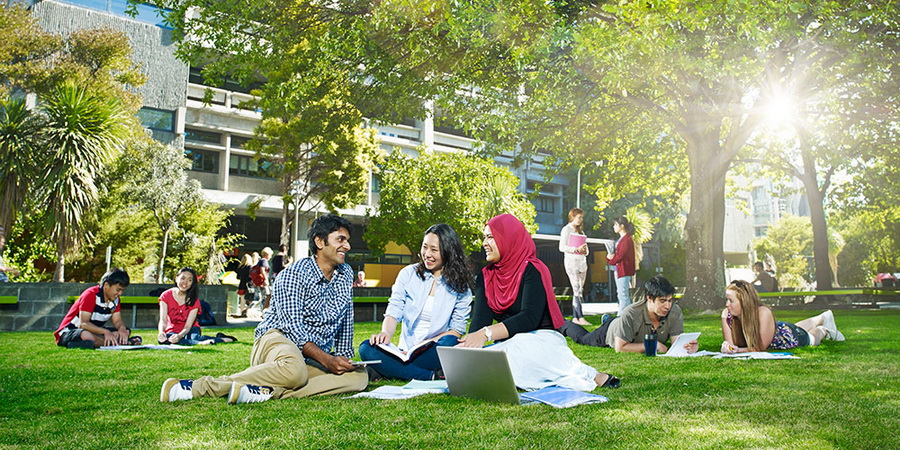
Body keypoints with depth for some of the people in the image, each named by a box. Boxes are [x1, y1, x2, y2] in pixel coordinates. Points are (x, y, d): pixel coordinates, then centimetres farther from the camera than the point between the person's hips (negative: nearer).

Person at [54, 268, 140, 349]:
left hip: (94, 332, 8)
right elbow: (82, 323, -29)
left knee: (126, 331, -9)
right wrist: (105, 331, -42)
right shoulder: (91, 295, -21)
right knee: (86, 335, -43)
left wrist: (122, 328, -24)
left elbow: (117, 321, 2)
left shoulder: (115, 299, 2)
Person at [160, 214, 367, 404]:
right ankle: (199, 386, -31)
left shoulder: (346, 274, 12)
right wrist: (327, 360, -25)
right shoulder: (293, 274, -7)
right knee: (294, 370, -43)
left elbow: (345, 322, 20)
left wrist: (343, 358, 12)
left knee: (360, 376, -24)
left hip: (314, 359, 6)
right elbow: (293, 327, -17)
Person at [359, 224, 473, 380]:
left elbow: (458, 329, -2)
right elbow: (393, 312, 0)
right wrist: (386, 333, -23)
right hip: (405, 349, 2)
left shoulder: (460, 285, 2)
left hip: (436, 351, -2)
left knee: (449, 343, -35)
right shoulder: (408, 274, 6)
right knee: (366, 348, -24)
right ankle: (431, 377, -30)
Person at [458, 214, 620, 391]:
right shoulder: (485, 276, 11)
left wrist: (486, 333, -33)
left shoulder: (532, 270, -8)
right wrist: (468, 345, -24)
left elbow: (530, 318, -21)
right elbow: (480, 319, -2)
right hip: (507, 345, 5)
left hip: (543, 340, -5)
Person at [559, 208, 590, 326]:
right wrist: (576, 249, -19)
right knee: (577, 290, -13)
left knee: (579, 290, 4)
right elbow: (562, 247, -10)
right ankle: (580, 317, -16)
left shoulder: (580, 231, 21)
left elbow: (585, 247, 23)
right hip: (571, 260, -7)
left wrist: (585, 250, 0)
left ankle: (575, 317, 6)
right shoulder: (566, 229, -1)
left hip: (582, 261, 7)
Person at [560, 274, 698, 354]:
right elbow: (619, 347, -44)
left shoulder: (675, 312, -35)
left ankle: (607, 319, 65)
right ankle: (564, 325, 54)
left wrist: (688, 347, -58)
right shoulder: (631, 313, -47)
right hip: (610, 331, -4)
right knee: (582, 337, 26)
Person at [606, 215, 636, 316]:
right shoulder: (620, 239, 17)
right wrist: (609, 257, -2)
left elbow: (620, 255, -18)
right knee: (620, 294, 15)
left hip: (624, 270, -10)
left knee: (623, 295, -7)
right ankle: (621, 316, 22)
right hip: (618, 269, 10)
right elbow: (616, 253, 18)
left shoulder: (627, 239, -14)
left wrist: (611, 260, -3)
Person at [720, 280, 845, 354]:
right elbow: (731, 343, -30)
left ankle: (824, 331, 55)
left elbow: (761, 347, -39)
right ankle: (825, 317, 60)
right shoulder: (727, 315, -33)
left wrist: (739, 350, -54)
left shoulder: (763, 313, -45)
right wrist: (726, 346, -52)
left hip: (790, 335, -5)